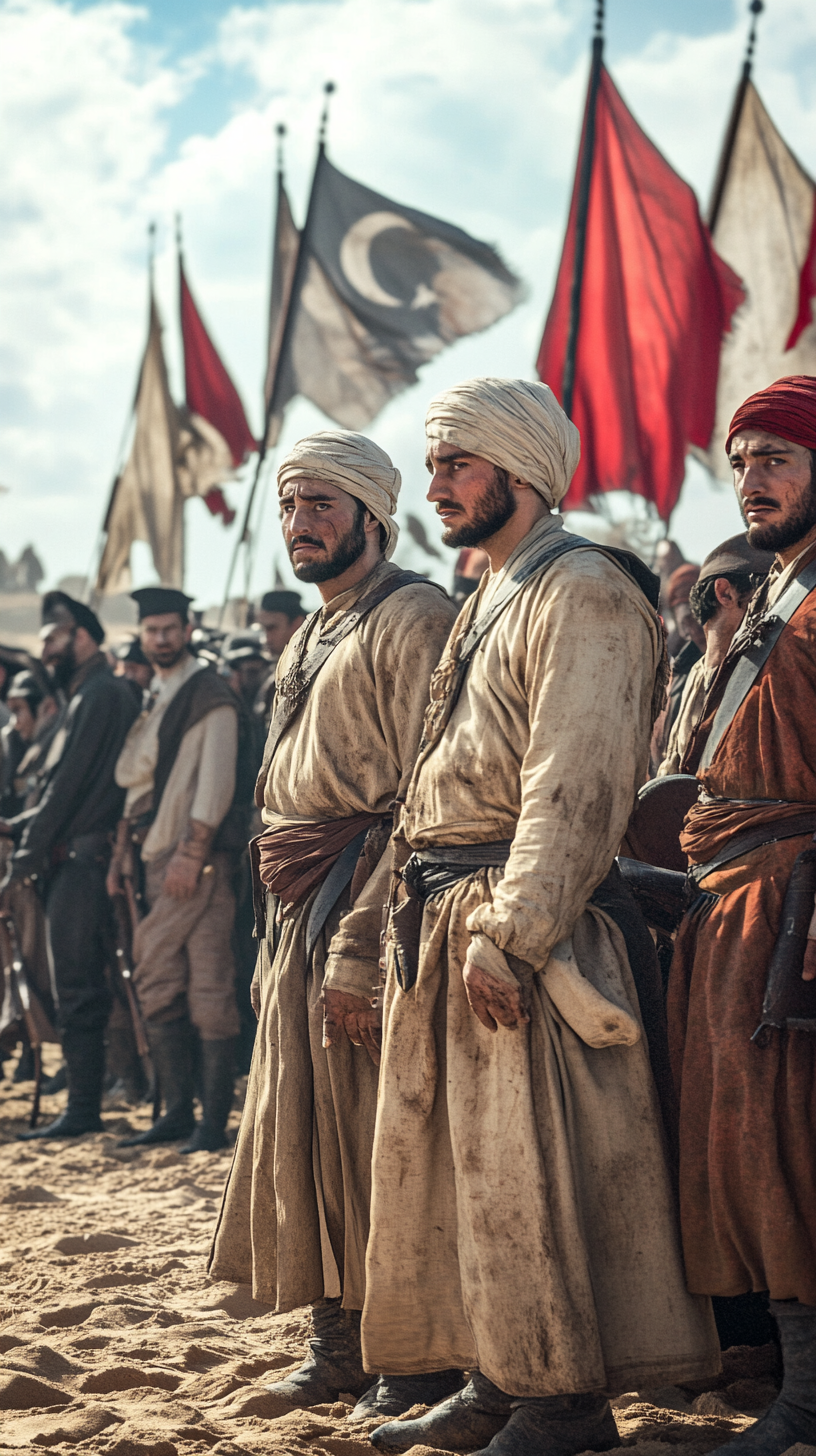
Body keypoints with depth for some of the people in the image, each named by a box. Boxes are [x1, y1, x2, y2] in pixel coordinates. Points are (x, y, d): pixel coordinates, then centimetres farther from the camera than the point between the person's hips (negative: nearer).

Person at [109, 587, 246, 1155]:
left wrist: (192, 853, -18)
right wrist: (123, 851, 12)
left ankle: (214, 1118, -5)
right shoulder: (153, 702, 19)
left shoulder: (211, 695, -6)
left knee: (208, 988, -8)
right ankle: (178, 1112, 12)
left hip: (201, 858, -8)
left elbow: (216, 781, -13)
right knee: (158, 985, 6)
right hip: (160, 857, 8)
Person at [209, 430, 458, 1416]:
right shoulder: (311, 638, 20)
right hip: (297, 920, 9)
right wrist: (278, 936, 16)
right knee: (303, 1135, 11)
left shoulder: (415, 618, -9)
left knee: (381, 1138, -4)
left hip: (364, 907, -9)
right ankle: (338, 1345, 20)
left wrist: (360, 947, -22)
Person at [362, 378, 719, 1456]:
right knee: (460, 1165, 13)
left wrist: (507, 932, -24)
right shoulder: (495, 597, 21)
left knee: (532, 1171, -5)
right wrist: (431, 919, 16)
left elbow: (575, 787, -19)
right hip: (447, 921, 10)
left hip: (525, 925, -10)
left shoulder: (584, 591, -10)